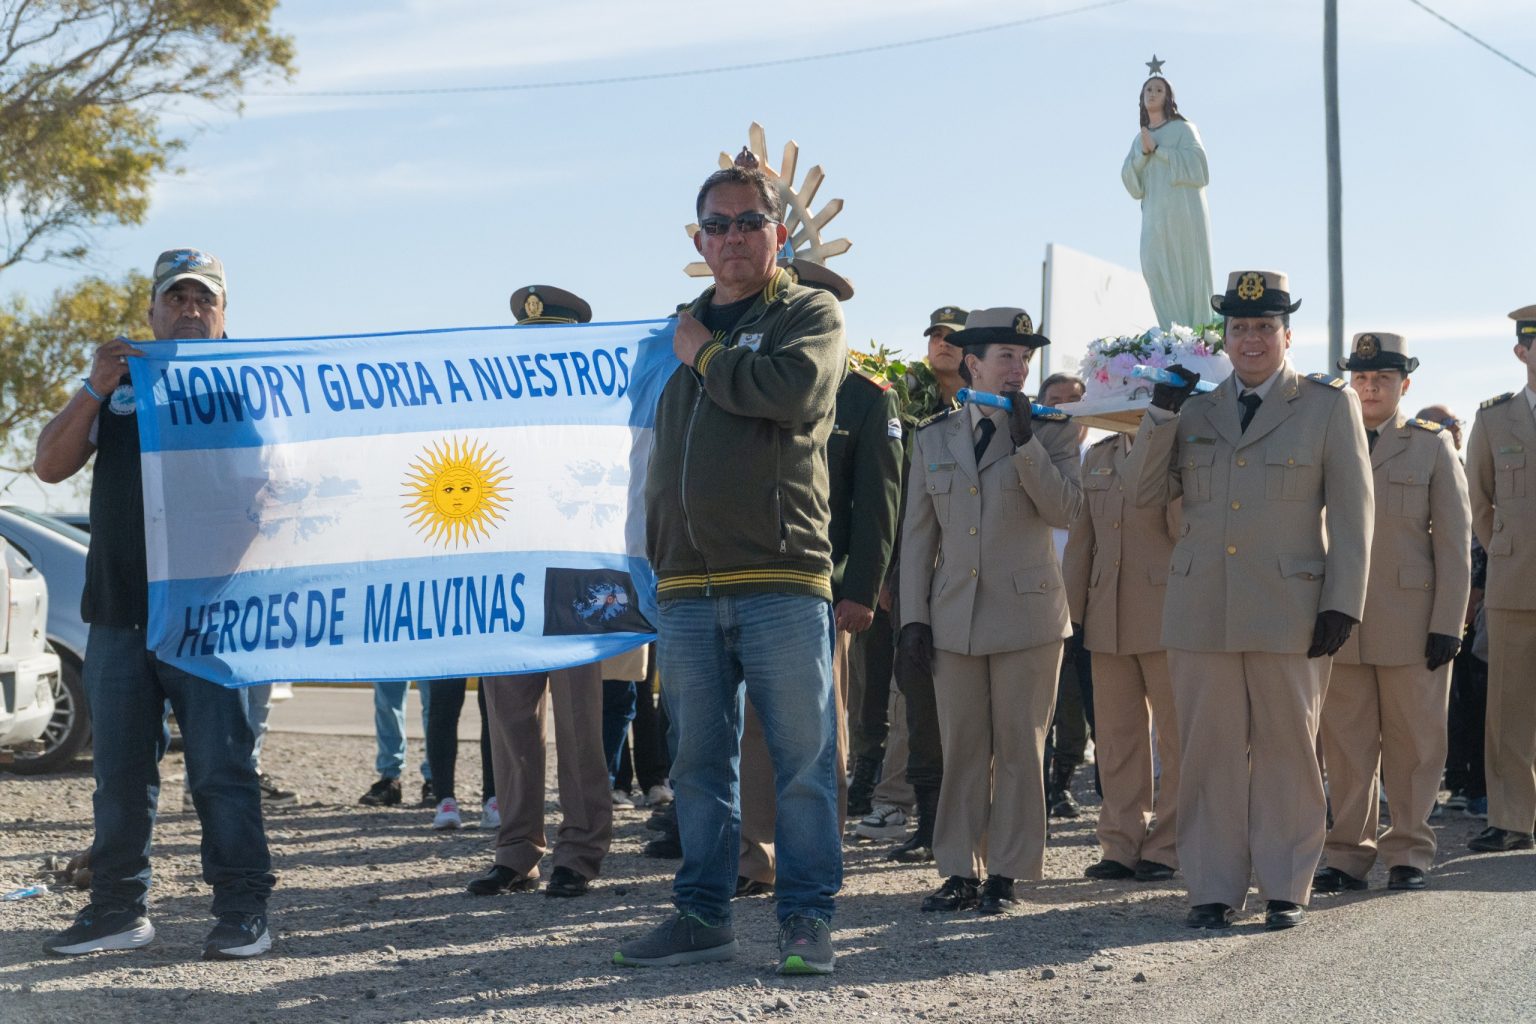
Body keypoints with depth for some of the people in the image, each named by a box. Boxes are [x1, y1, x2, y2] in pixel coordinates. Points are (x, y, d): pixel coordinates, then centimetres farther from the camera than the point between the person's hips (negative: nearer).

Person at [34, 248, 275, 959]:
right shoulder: (115, 387, 16)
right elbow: (50, 466, 5)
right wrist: (93, 392, -8)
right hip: (118, 612, 4)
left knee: (221, 765, -6)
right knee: (119, 771, 9)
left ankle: (243, 911, -1)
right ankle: (118, 909, 17)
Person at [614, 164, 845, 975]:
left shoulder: (809, 313, 4)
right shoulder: (679, 331, 21)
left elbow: (795, 390, -19)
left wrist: (706, 357, -4)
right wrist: (654, 551, 19)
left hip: (781, 580, -5)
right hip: (684, 585, 5)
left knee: (803, 760, -2)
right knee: (698, 763, 9)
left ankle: (806, 918, 5)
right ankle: (702, 913, 18)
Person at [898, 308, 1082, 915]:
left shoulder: (1051, 432, 4)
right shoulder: (933, 439, 11)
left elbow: (1066, 510, -12)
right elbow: (917, 536, 10)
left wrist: (1025, 440, -17)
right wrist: (913, 617, 3)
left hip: (1026, 613, -2)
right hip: (954, 617, 2)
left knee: (1020, 748, 1)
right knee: (961, 750, 5)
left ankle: (1005, 874, 8)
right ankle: (961, 872, 12)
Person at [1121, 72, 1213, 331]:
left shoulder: (1182, 129, 5)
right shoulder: (1139, 139, 19)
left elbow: (1196, 163, -10)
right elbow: (1130, 180, 10)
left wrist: (1157, 149, -9)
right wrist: (1143, 153, -7)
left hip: (1183, 209, -4)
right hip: (1154, 213, 4)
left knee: (1188, 270, -7)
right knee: (1155, 268, -9)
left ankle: (1197, 333, -4)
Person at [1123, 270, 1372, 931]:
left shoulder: (1330, 405, 5)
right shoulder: (1195, 408, 14)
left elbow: (1352, 512, 1)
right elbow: (1146, 493, 10)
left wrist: (1342, 604, -7)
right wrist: (1162, 412, -2)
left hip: (1290, 612, -2)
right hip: (1201, 613, 3)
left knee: (1286, 749, 4)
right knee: (1210, 752, 4)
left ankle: (1286, 888, 13)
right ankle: (1214, 888, 11)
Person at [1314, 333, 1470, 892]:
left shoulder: (1432, 446, 6)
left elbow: (1454, 541, 2)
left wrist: (1447, 626, -5)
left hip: (1412, 626, -2)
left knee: (1413, 744, 3)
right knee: (1345, 745, 3)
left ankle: (1409, 854, 13)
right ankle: (1348, 854, 11)